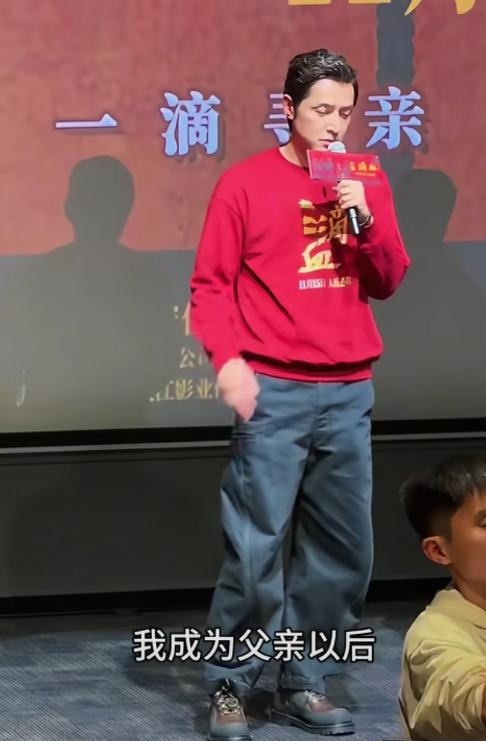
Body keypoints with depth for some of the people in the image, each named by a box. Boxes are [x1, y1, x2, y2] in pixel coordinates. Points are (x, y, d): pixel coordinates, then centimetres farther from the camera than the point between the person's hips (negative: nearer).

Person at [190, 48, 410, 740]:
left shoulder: (365, 183, 12)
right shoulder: (246, 183, -1)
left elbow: (387, 282, 10)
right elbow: (210, 284, -2)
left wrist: (366, 217, -7)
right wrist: (228, 359, -16)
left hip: (350, 393, 5)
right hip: (274, 392, -5)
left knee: (344, 548, 5)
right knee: (257, 545, -8)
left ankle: (303, 684, 16)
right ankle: (230, 685, 3)